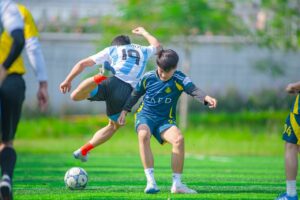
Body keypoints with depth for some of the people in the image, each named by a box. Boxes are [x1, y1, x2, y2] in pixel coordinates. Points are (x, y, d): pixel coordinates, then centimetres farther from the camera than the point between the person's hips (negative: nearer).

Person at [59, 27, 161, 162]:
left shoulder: (112, 50, 24)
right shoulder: (143, 51, 30)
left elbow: (83, 63, 18)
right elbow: (157, 46, 54)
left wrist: (68, 80, 24)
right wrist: (143, 32, 69)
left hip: (112, 81, -2)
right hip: (127, 90, 2)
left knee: (75, 96, -10)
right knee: (114, 125, 22)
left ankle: (99, 78, -37)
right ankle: (84, 150, 13)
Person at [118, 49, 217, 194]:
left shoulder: (179, 79, -9)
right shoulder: (148, 78, -3)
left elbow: (194, 90, -28)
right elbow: (136, 94, 15)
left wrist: (206, 98, -48)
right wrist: (125, 111, 13)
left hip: (165, 120, 0)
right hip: (145, 116, 0)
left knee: (179, 138, -31)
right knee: (143, 135, -36)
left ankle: (177, 183, -19)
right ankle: (150, 181, -35)